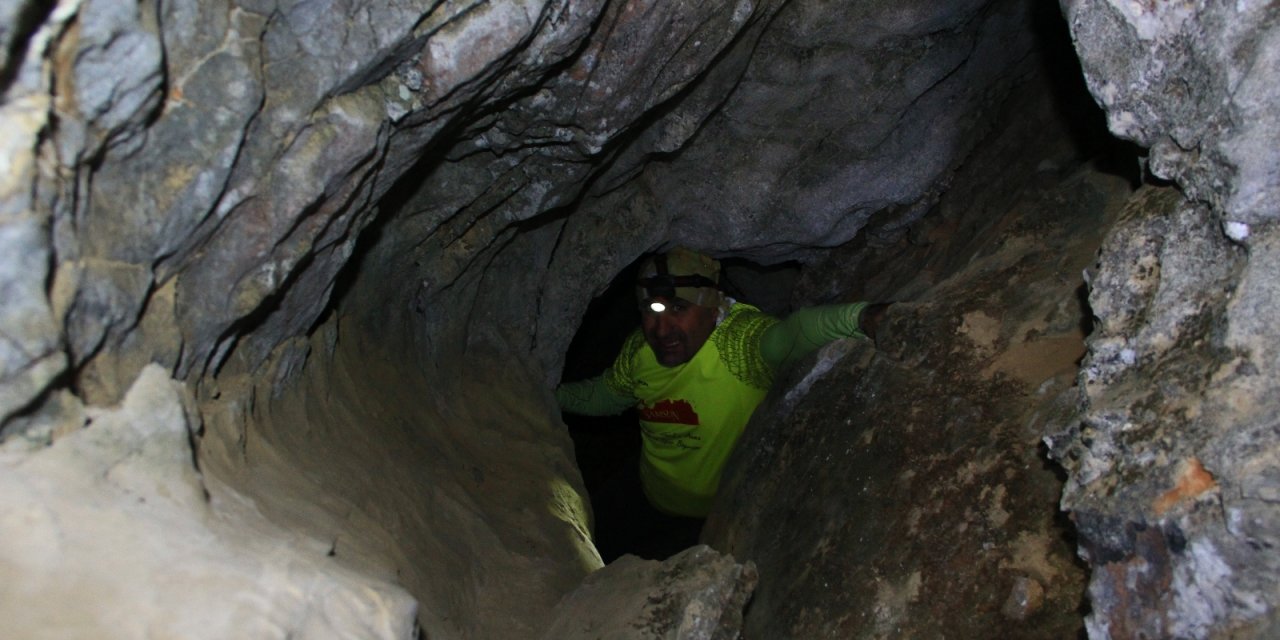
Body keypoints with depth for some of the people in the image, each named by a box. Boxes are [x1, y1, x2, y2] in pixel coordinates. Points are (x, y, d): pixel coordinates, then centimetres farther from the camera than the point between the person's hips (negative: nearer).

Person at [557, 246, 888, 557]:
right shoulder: (639, 350, -11)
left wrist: (861, 317, -73)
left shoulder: (741, 338, -32)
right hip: (659, 504, 6)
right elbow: (603, 395, 11)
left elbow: (792, 334, -55)